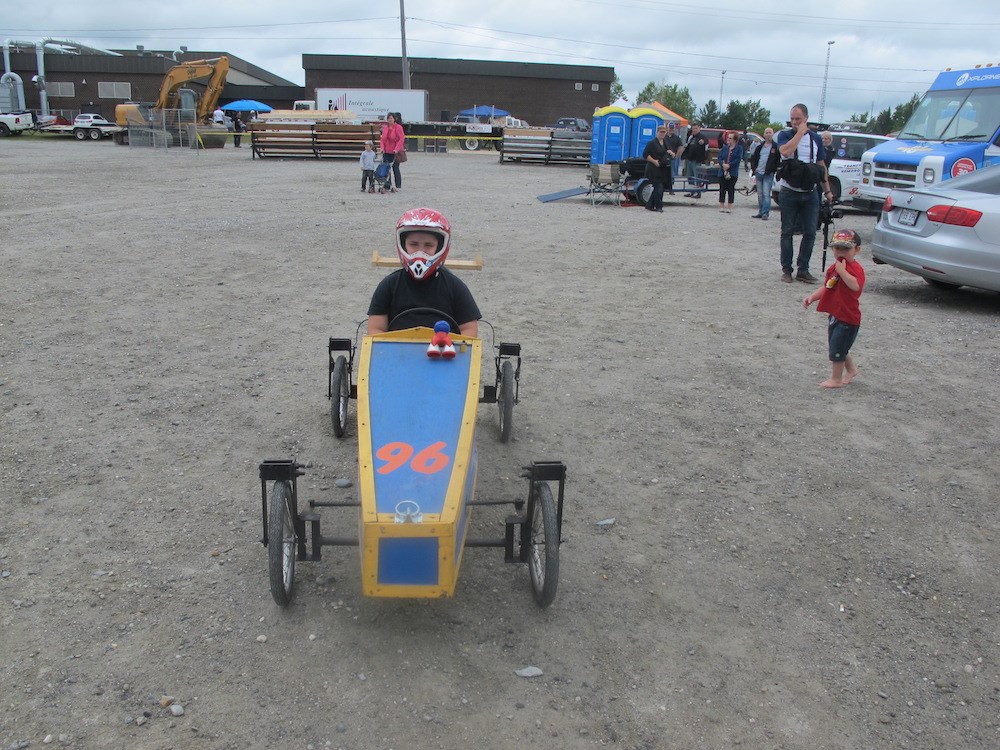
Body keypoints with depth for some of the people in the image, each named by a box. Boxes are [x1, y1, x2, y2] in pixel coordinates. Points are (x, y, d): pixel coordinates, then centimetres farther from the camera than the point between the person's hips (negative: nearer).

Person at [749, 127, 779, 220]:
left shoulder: (776, 147, -3)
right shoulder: (760, 146, 12)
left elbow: (780, 159, -6)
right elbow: (753, 158, 20)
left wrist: (773, 169, -11)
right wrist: (754, 168, 8)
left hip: (768, 175, -5)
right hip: (758, 174, 6)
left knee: (766, 194, -10)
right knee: (760, 194, 10)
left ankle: (765, 213, -9)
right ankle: (760, 212, 18)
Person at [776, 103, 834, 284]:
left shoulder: (816, 138, 9)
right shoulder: (784, 135, 0)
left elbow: (821, 166, 15)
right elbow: (786, 151, -23)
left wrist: (827, 190, 13)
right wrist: (800, 132, -15)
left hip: (810, 193, 3)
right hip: (789, 192, -3)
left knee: (810, 233, 1)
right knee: (787, 232, 3)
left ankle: (803, 270, 8)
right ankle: (786, 269, 9)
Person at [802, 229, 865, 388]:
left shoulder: (855, 268, -19)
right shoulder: (833, 267, 8)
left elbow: (856, 286, -39)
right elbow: (826, 287, 18)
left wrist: (842, 270, -36)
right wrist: (812, 297, 4)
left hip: (848, 318, -9)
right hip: (835, 314, 9)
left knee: (836, 349, -2)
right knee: (840, 348, 22)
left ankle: (836, 379, 13)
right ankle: (851, 370, 43)